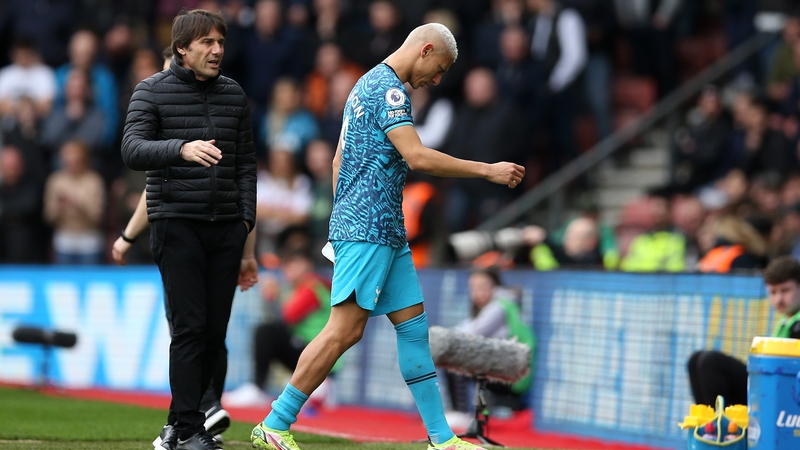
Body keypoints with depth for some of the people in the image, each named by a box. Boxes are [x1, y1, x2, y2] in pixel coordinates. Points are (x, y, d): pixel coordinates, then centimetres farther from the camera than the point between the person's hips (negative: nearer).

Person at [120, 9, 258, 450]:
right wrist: (182, 149, -32)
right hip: (176, 225, -4)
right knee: (190, 326, -11)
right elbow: (133, 149, -14)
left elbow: (245, 165, 16)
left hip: (225, 228, 4)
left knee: (215, 332, 3)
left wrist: (247, 232, 10)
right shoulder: (153, 91, 0)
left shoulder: (233, 94, 12)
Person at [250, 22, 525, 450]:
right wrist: (489, 171, -15)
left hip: (387, 233, 11)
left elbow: (339, 160, 25)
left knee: (413, 325, 7)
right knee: (345, 329, -12)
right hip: (368, 230, -11)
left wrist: (341, 221, 26)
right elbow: (417, 157, -20)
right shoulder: (387, 87, -11)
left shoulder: (368, 85, 21)